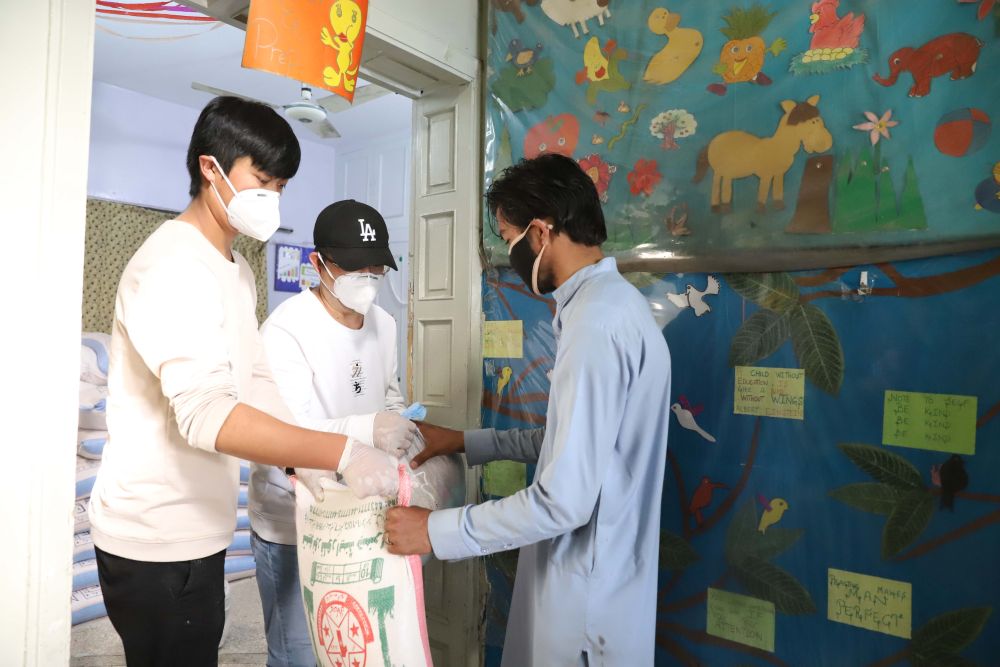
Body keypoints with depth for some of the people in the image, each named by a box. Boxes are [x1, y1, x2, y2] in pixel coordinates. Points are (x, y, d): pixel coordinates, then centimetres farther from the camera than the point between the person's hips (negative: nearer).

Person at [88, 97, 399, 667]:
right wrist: (342, 454, -39)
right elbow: (206, 414, -32)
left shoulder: (239, 271, 11)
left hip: (201, 530, 9)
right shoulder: (172, 267, -20)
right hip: (157, 541, -9)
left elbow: (256, 388, 7)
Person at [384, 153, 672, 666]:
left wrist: (436, 531, -17)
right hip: (586, 574, 8)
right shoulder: (611, 302, 5)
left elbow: (564, 500, -27)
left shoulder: (596, 321, -26)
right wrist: (467, 443, 9)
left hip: (587, 591, -8)